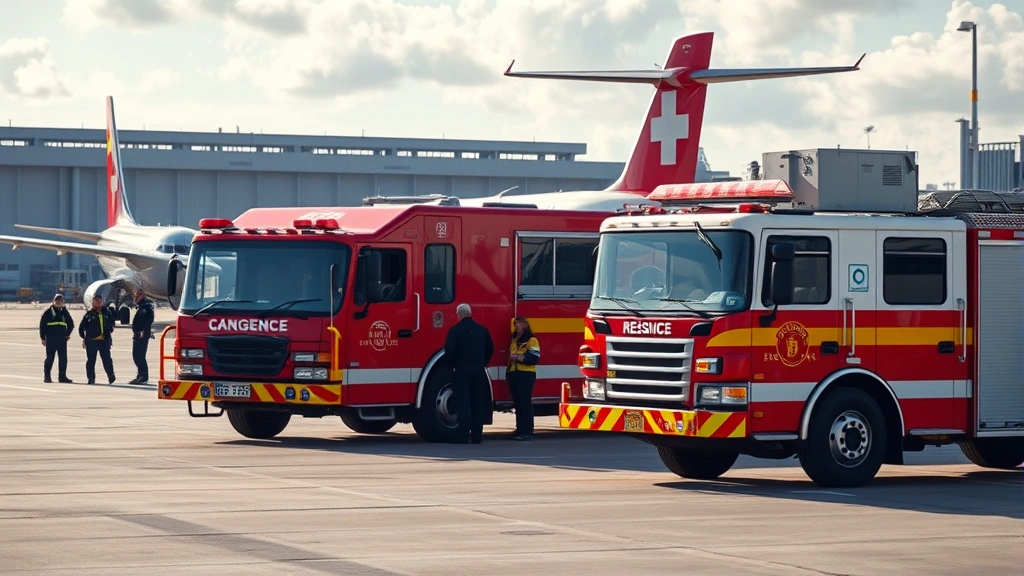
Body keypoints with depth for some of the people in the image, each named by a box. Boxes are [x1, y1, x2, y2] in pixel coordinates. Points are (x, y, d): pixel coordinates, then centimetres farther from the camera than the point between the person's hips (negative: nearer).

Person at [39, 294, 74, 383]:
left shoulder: (65, 312, 12)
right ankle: (46, 376, 5)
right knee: (49, 358, -1)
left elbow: (71, 324, 23)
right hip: (50, 339, -4)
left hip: (62, 339, 4)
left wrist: (67, 334, 13)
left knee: (63, 359, 2)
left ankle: (62, 376, 7)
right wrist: (43, 337, -4)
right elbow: (42, 325, 0)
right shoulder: (48, 312, 0)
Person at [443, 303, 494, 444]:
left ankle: (464, 435, -9)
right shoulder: (482, 330, 5)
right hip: (479, 371, 4)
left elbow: (449, 350, -11)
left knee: (463, 404, -3)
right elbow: (490, 349, 10)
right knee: (477, 404, 8)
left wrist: (452, 365, 4)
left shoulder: (455, 330, -8)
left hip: (461, 370, -4)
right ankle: (477, 435, 8)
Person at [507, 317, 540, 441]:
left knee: (525, 402, -10)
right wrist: (508, 372, 22)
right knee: (517, 403, 8)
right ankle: (520, 429, 12)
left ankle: (527, 431, -10)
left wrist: (519, 357, -21)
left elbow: (534, 358, -16)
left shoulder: (531, 340, -7)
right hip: (514, 374, 8)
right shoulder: (515, 339, 21)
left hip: (526, 375, -8)